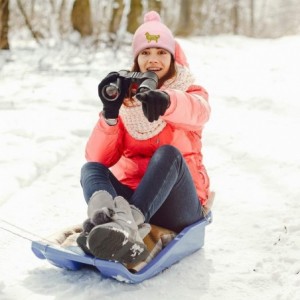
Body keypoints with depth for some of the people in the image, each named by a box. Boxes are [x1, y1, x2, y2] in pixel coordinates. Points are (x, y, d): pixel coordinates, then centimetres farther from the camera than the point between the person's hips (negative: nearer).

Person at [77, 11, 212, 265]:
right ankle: (105, 218, -55)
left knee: (168, 154, -30)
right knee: (90, 169, -22)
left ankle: (127, 224, -54)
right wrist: (110, 114, -20)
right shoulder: (124, 98, 10)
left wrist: (167, 101, -47)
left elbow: (199, 111, -23)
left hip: (178, 204, -2)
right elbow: (99, 158, -2)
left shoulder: (189, 91, 6)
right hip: (131, 195, 2)